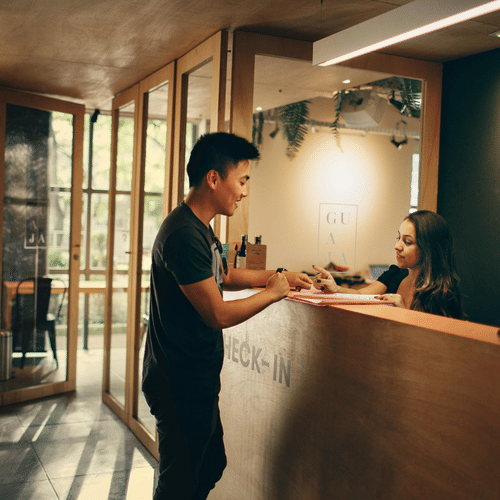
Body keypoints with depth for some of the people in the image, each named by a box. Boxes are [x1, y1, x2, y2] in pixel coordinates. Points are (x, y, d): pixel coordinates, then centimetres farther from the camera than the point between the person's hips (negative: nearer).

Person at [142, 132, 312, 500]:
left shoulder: (201, 227, 10)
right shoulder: (184, 234, -25)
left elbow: (224, 275, 24)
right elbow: (218, 315, -25)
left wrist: (277, 275, 13)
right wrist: (272, 293, -11)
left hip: (198, 379, 10)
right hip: (182, 385, -10)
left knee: (211, 466, 22)